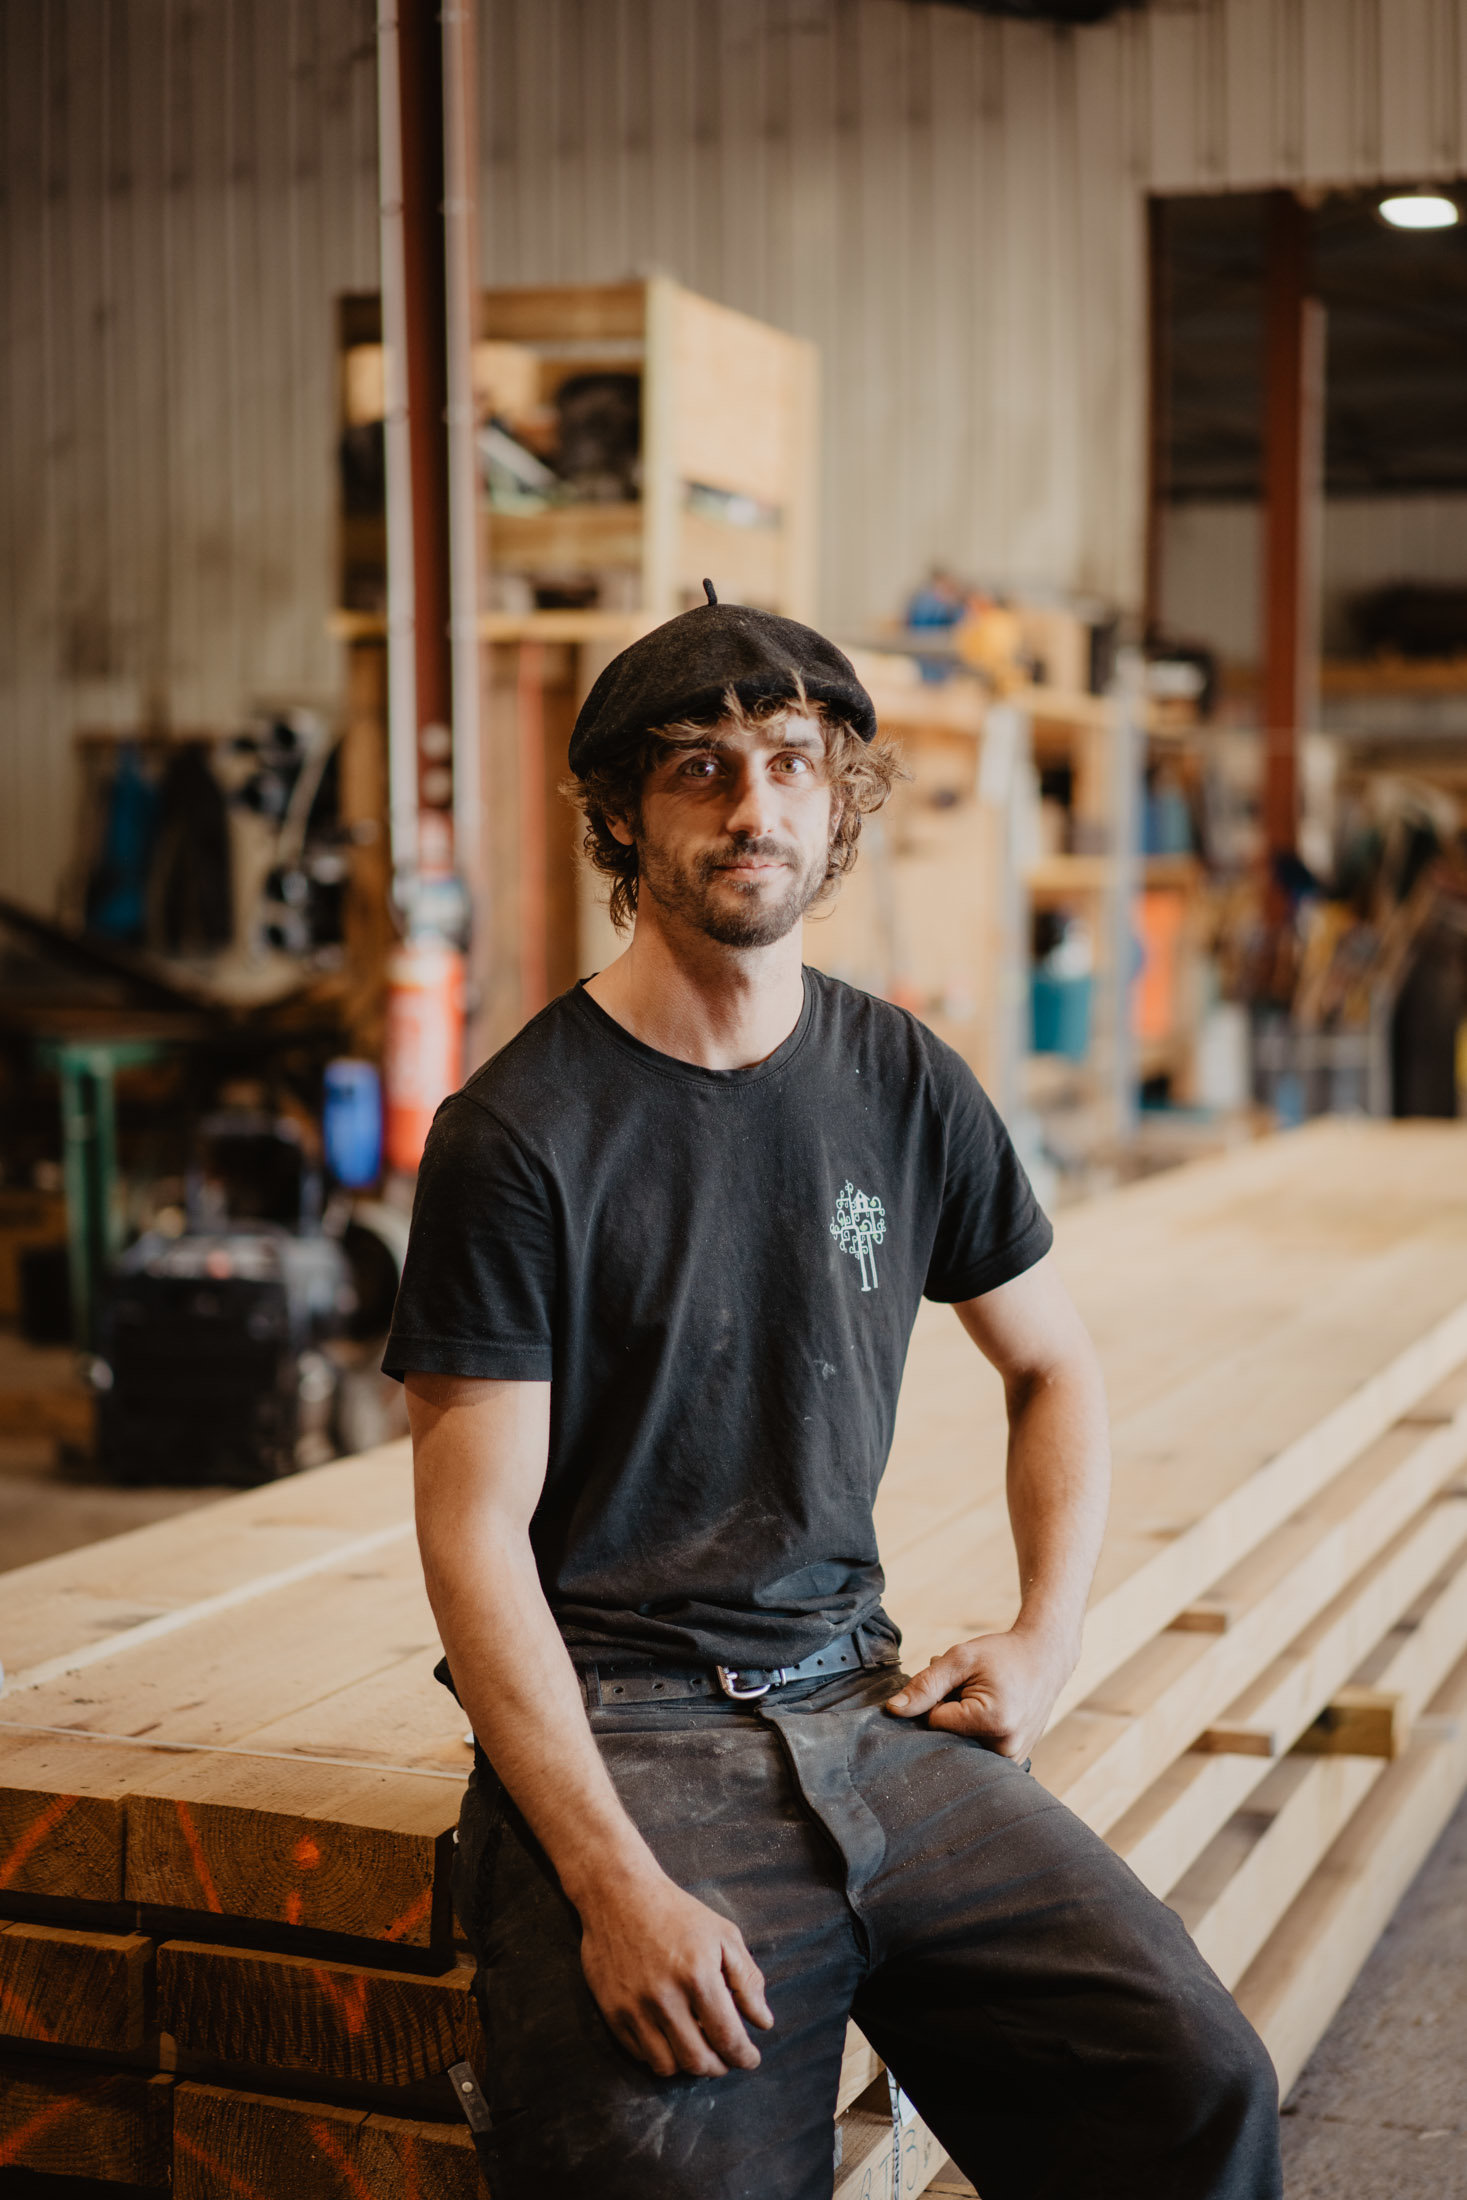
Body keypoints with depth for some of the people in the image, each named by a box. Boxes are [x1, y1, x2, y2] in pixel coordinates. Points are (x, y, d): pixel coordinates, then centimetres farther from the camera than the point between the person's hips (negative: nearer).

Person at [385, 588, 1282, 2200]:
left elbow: (1053, 1368, 23)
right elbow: (475, 1536, -11)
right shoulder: (518, 1132, -7)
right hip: (617, 1730, -4)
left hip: (866, 1707, 4)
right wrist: (614, 1881, -20)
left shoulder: (904, 1086, 8)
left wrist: (1047, 1639, 7)